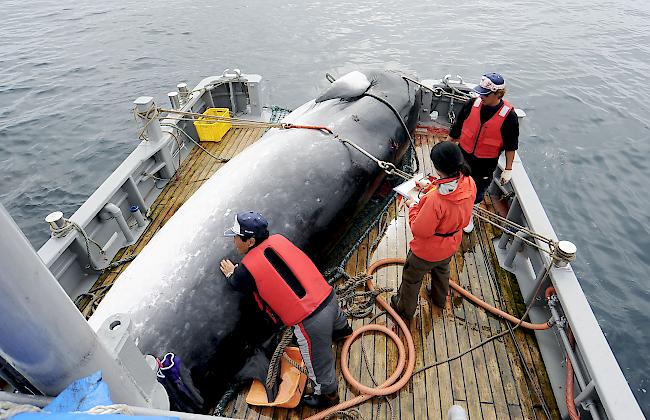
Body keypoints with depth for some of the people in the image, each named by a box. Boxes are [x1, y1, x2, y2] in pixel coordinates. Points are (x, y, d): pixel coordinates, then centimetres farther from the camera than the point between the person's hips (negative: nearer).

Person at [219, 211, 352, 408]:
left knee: (319, 366, 20)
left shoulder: (247, 268, -14)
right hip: (329, 296, 8)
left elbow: (237, 284, 11)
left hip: (309, 322, -8)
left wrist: (231, 273, 34)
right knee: (335, 320, 43)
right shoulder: (279, 239, 3)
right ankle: (342, 328, 76)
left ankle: (328, 395, 45)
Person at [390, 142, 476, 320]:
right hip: (451, 245, 7)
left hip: (427, 251, -7)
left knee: (411, 278, 23)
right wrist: (431, 186, -2)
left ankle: (405, 308, 48)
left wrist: (413, 207, -17)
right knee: (442, 270, 37)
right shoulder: (469, 183, -20)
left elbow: (419, 230, -30)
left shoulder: (435, 199, -43)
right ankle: (439, 298, 64)